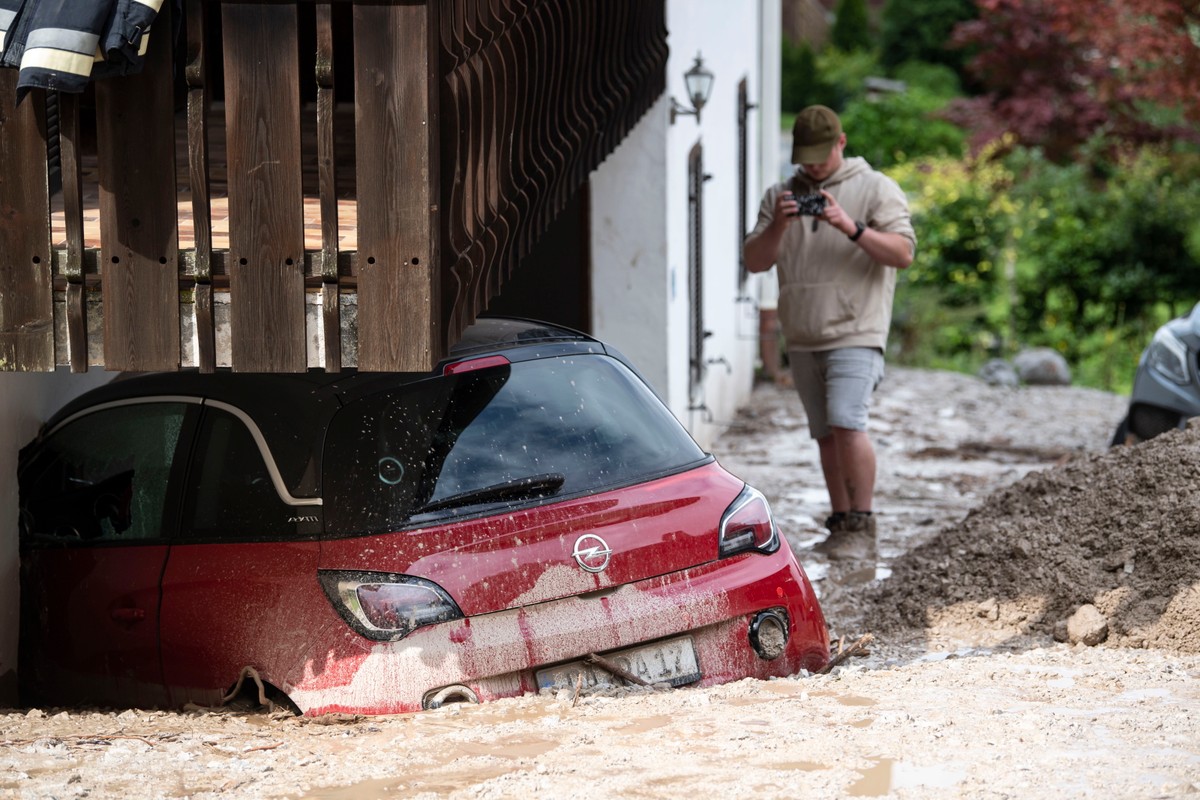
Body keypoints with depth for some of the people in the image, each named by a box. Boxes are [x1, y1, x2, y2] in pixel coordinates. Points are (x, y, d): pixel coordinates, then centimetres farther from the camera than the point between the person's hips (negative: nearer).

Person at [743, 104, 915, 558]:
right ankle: (840, 524, 12)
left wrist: (850, 228, -22)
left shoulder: (875, 188, 2)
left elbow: (903, 253, -9)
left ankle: (861, 526, -12)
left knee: (847, 423, -17)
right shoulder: (780, 195, 14)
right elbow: (755, 262, 8)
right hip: (801, 339, 5)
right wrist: (778, 226, -11)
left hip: (854, 333, -5)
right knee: (825, 434, 7)